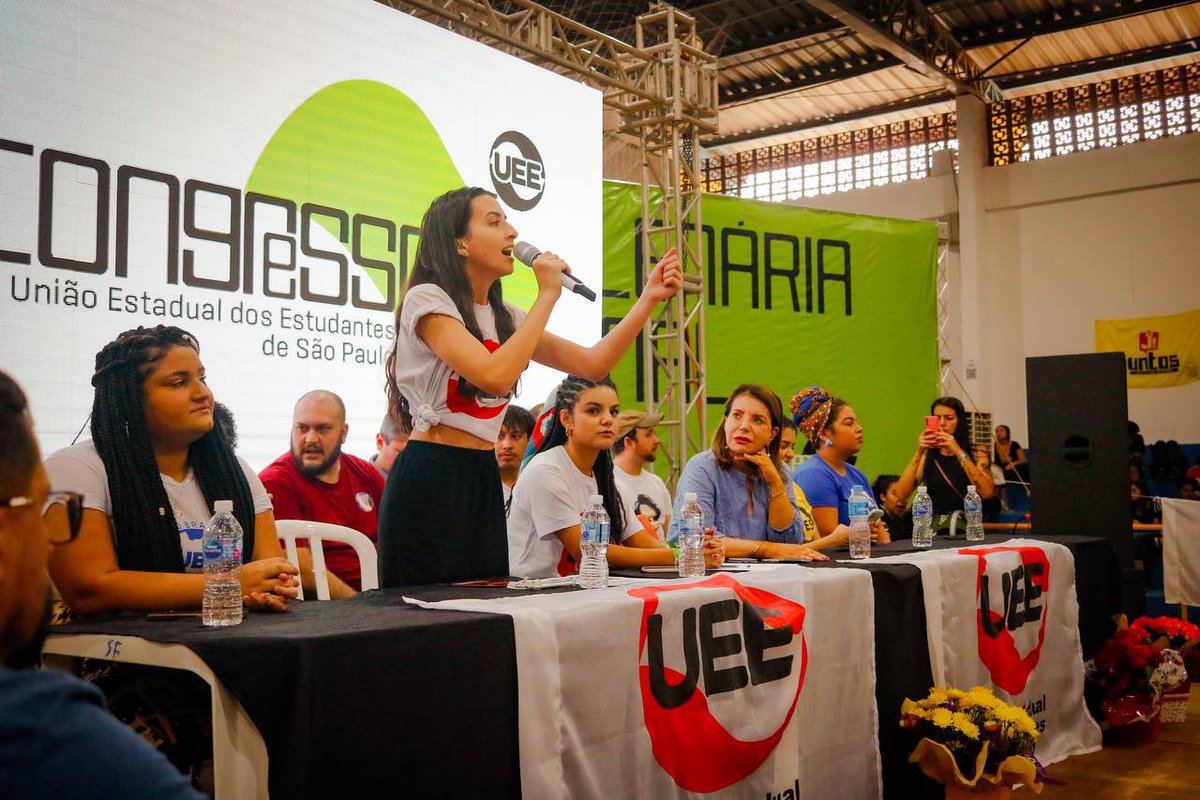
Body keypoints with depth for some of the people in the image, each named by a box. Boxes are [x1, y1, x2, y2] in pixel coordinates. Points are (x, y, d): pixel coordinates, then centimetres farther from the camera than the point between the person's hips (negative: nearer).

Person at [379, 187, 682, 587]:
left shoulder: (503, 316, 14)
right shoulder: (427, 299, -9)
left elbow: (593, 364, 10)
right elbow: (495, 375, -24)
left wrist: (649, 298, 2)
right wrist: (547, 295, -15)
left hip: (484, 479, 8)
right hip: (431, 479, -8)